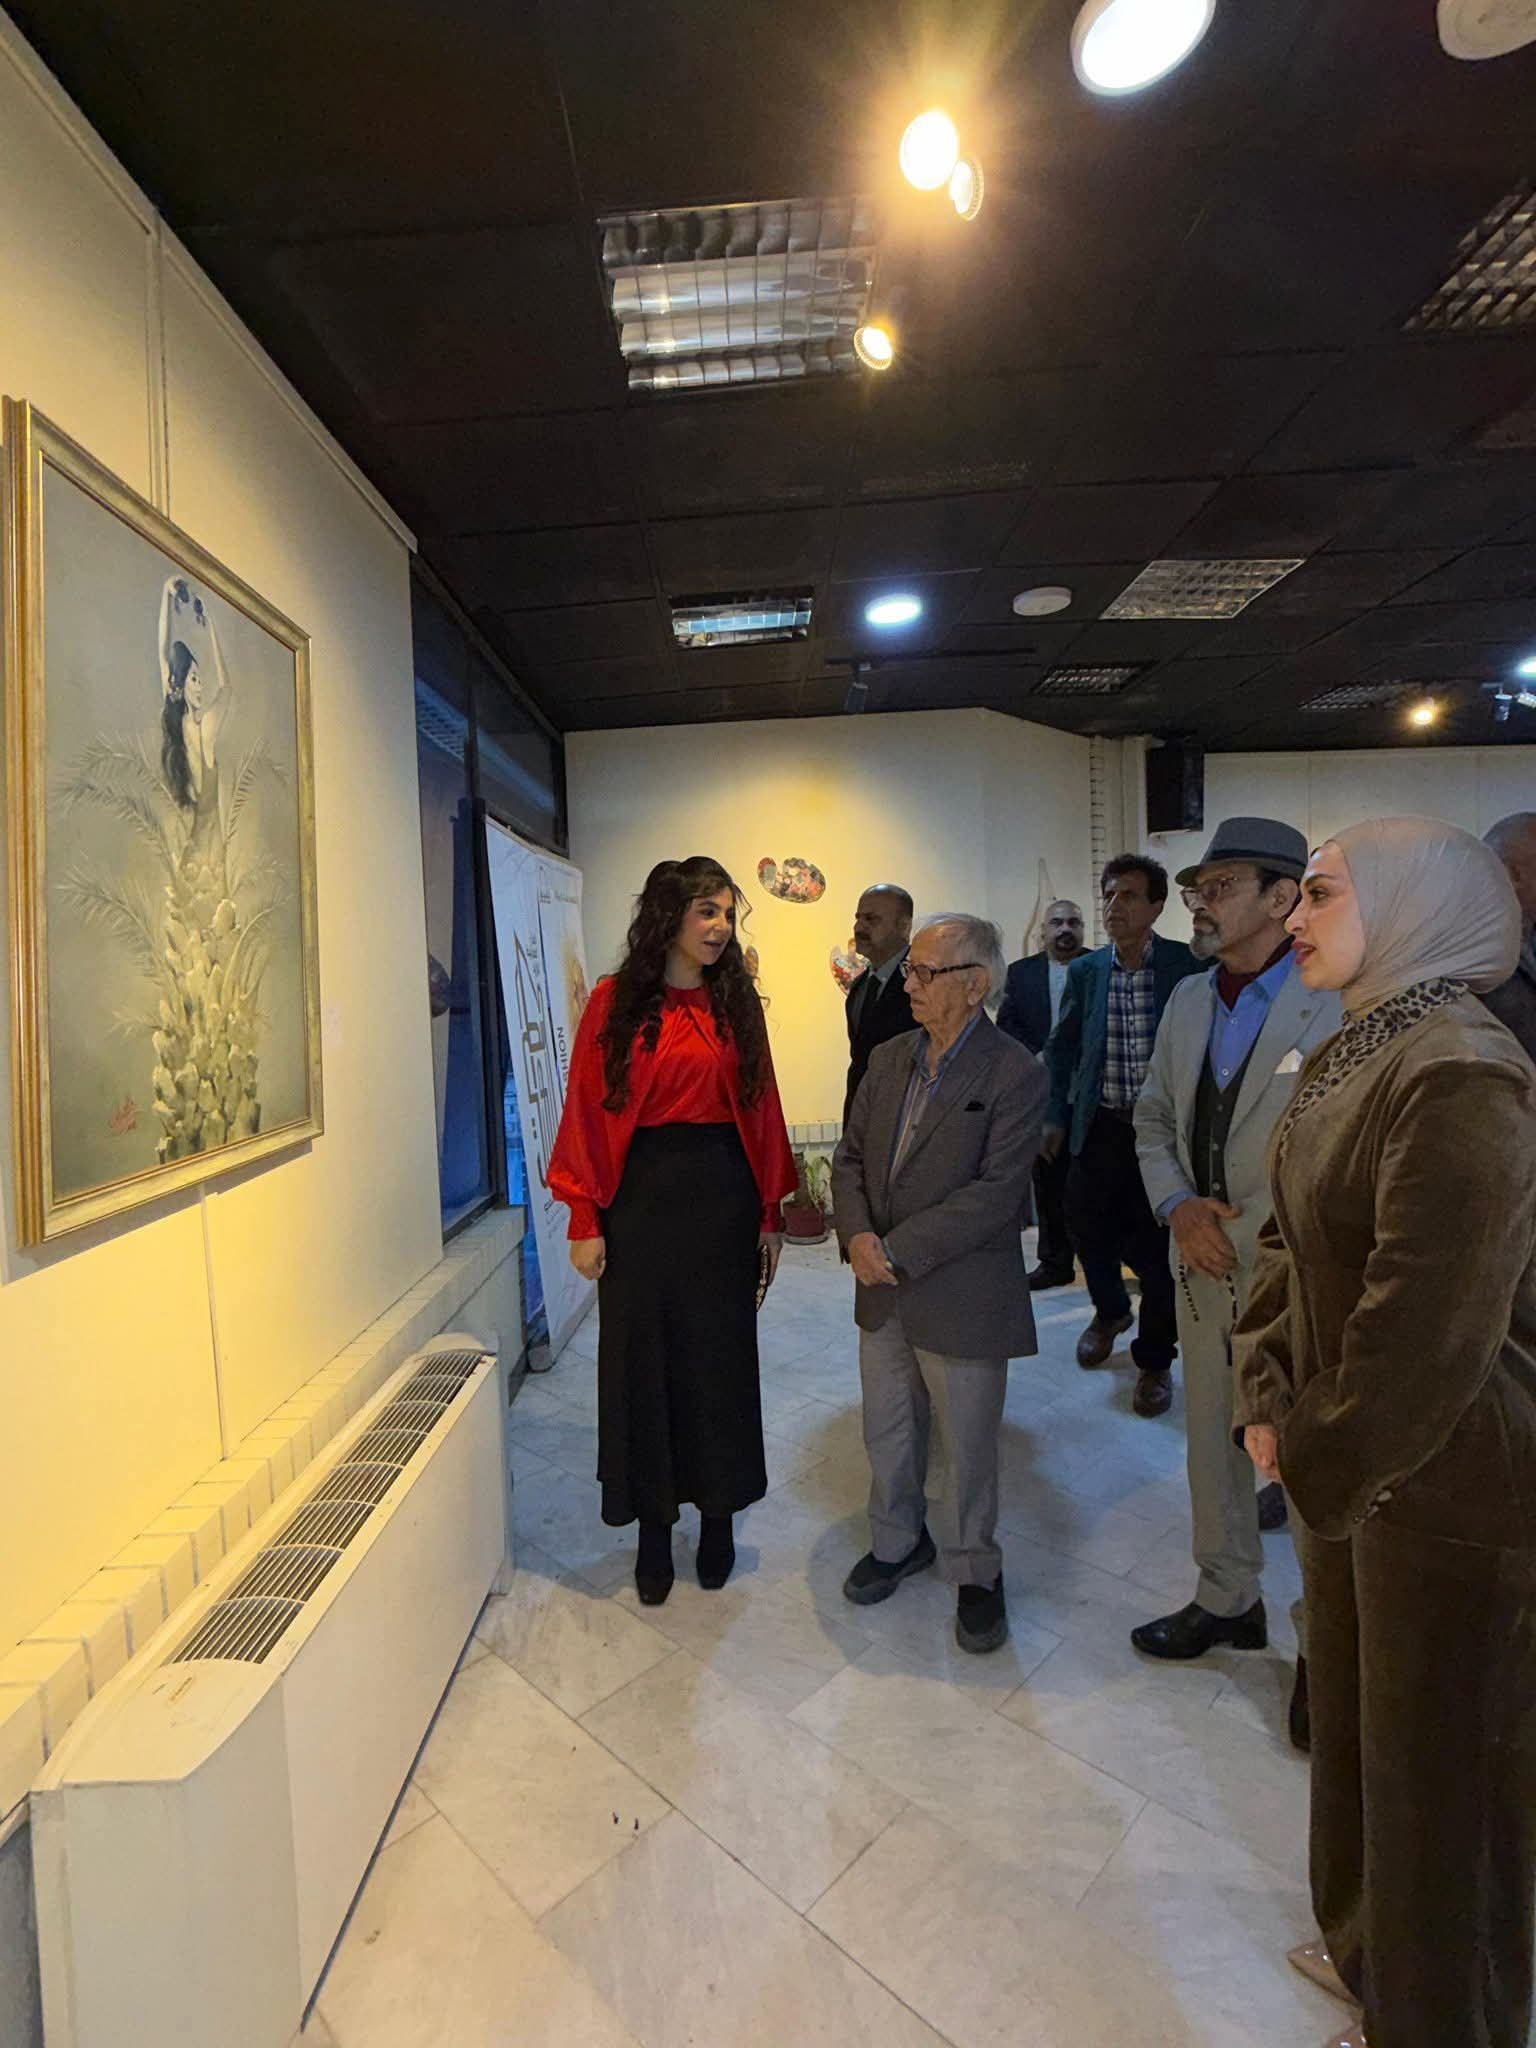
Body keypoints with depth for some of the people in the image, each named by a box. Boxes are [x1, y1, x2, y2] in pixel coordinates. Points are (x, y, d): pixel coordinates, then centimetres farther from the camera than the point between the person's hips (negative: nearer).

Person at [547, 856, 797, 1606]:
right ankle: (654, 1528, 30)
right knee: (643, 1361, 10)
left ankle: (718, 1517, 34)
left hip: (722, 1196, 2)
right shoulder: (615, 1003, -4)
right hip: (641, 1199, -2)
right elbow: (588, 1112, -5)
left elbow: (761, 1110, 3)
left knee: (721, 1358, 12)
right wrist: (585, 1221, -9)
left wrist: (770, 1211, 2)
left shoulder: (737, 1002, 3)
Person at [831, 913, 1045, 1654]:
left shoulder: (1015, 1074, -15)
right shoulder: (888, 1058, 4)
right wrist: (856, 1235, -11)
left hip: (962, 1298, -5)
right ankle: (898, 1541, 46)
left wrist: (897, 1250, -21)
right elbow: (850, 1156, 7)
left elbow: (996, 1191, -21)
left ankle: (973, 1570, 38)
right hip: (882, 1290, 6)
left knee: (967, 1447, 13)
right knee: (887, 1433, 22)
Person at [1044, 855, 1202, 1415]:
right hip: (1099, 1128, 3)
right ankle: (1111, 1312, 43)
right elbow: (1061, 1047, 10)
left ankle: (1154, 1359, 27)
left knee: (1159, 1246, 4)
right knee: (1089, 1229, 11)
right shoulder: (1085, 971, 3)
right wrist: (1054, 1116, 6)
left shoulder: (1186, 967, -7)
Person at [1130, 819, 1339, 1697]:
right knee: (1214, 1443, 20)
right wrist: (1177, 1207, -3)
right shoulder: (1188, 1000, 6)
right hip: (1206, 1266, 6)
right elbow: (1154, 1121, 12)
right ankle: (1227, 1600, 43)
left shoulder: (1340, 1002, -16)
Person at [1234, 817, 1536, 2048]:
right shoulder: (1351, 1058, 4)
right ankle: (1369, 1945, 52)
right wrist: (1268, 1401, 0)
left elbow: (1426, 1331, -27)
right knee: (1353, 1713, 26)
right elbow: (1290, 1241, 8)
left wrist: (1314, 1457, -15)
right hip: (1344, 1459, 8)